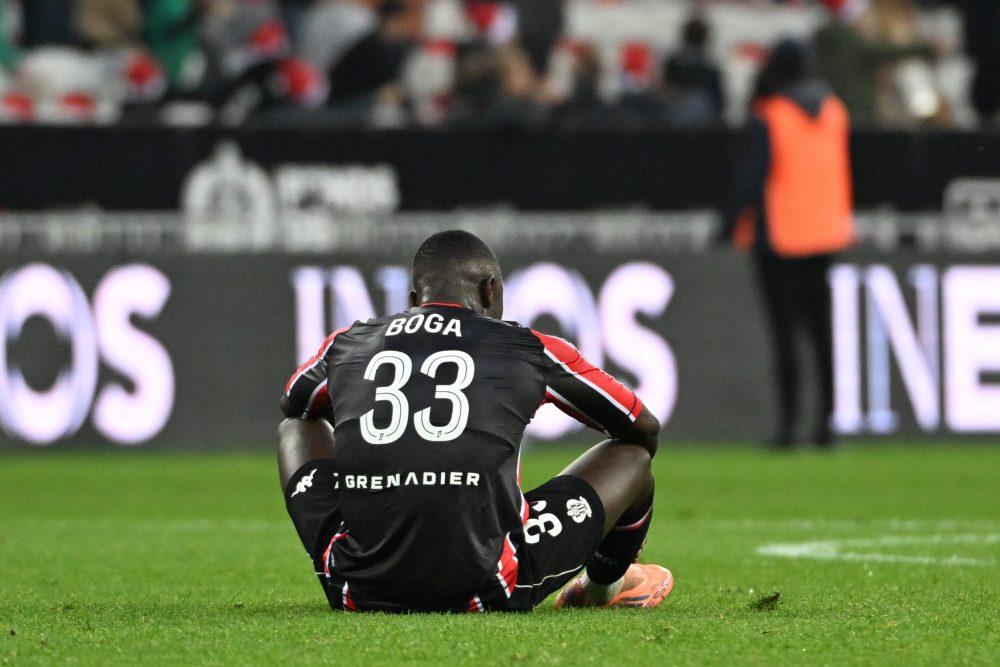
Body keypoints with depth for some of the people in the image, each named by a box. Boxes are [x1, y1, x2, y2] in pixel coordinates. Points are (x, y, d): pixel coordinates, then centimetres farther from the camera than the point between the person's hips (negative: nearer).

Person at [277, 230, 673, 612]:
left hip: (357, 592, 3)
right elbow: (644, 429, 18)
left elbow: (293, 405, 36)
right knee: (632, 453, 20)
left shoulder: (346, 345, 11)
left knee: (298, 429, 32)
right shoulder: (530, 350, 3)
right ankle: (603, 586, 49)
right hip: (482, 594, -3)